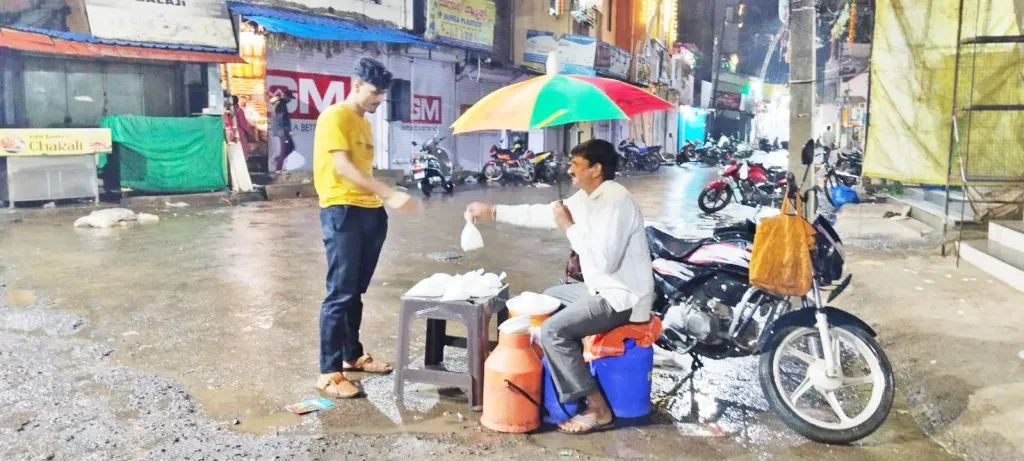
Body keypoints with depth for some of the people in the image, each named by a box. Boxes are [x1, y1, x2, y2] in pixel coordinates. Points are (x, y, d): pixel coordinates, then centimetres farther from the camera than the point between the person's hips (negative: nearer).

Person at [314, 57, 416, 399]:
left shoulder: (364, 122, 19)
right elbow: (343, 168, -20)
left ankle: (352, 355, 26)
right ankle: (329, 373, -3)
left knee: (356, 291, 15)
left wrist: (381, 203, 13)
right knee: (340, 293, -8)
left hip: (369, 212, 8)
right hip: (342, 211, -8)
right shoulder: (334, 116, -8)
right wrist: (390, 194, -28)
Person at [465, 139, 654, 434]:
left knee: (552, 332, -20)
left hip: (623, 297, -11)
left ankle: (597, 409, -12)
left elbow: (604, 260, -31)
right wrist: (493, 211, 18)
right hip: (605, 288, 11)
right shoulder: (586, 198, 7)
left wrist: (569, 227, -20)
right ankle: (570, 367, 30)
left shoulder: (615, 201, -24)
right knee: (550, 297, 26)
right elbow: (542, 214, 16)